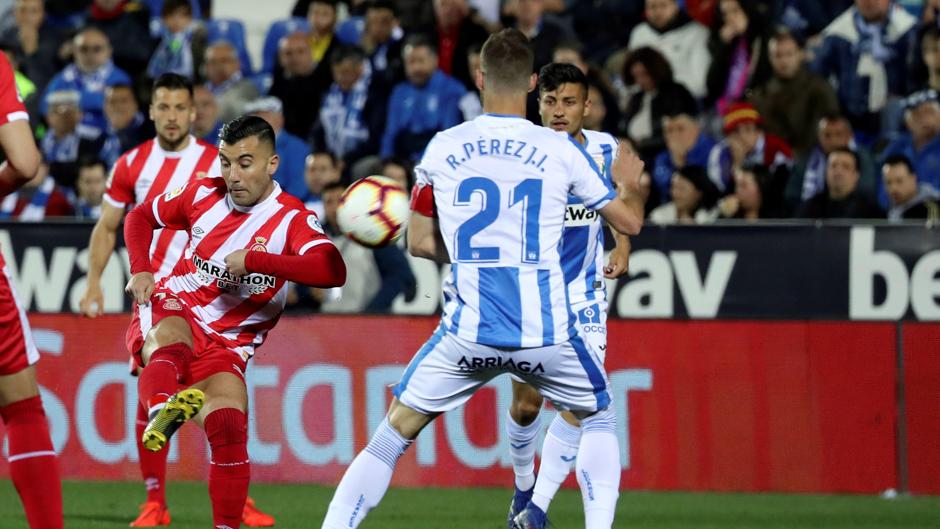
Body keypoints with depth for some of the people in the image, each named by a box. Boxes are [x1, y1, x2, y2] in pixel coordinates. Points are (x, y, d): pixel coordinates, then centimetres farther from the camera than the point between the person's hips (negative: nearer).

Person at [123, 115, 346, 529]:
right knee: (171, 342, -37)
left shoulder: (292, 219, -8)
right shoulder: (204, 195, 3)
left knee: (230, 433, -19)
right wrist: (141, 270, 3)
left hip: (226, 344, 0)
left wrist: (254, 260, -31)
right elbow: (142, 216, 21)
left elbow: (332, 271, -28)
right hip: (170, 310, 0)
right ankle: (161, 410, -70)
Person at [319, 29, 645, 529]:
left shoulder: (443, 148, 2)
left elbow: (418, 242, 13)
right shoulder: (560, 150, 0)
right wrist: (627, 183, 33)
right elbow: (629, 222, 11)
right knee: (599, 417, 25)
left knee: (392, 434, 11)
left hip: (467, 333, 0)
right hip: (545, 332, 0)